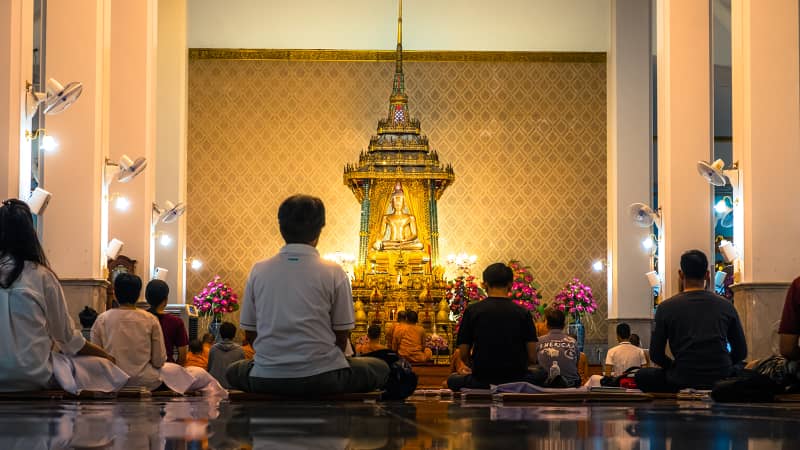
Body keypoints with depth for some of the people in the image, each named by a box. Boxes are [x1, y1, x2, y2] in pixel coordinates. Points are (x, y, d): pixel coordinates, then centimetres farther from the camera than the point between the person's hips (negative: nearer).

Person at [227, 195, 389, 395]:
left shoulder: (258, 271, 3)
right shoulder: (333, 273, -4)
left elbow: (250, 334, 8)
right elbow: (342, 335, 1)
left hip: (266, 380, 3)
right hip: (321, 379, -2)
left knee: (235, 371, 35)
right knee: (381, 369, 21)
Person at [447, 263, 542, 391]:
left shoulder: (472, 311, -2)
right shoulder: (522, 313, -1)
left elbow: (463, 355, 0)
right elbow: (532, 357, -3)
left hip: (481, 382, 0)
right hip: (517, 379, 0)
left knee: (452, 380, 29)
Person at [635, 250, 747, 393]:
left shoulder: (666, 307, 0)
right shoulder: (726, 306, 6)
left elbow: (656, 355, 4)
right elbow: (741, 352, 11)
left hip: (682, 382, -2)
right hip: (722, 380, 2)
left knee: (642, 376, 25)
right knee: (738, 369, 38)